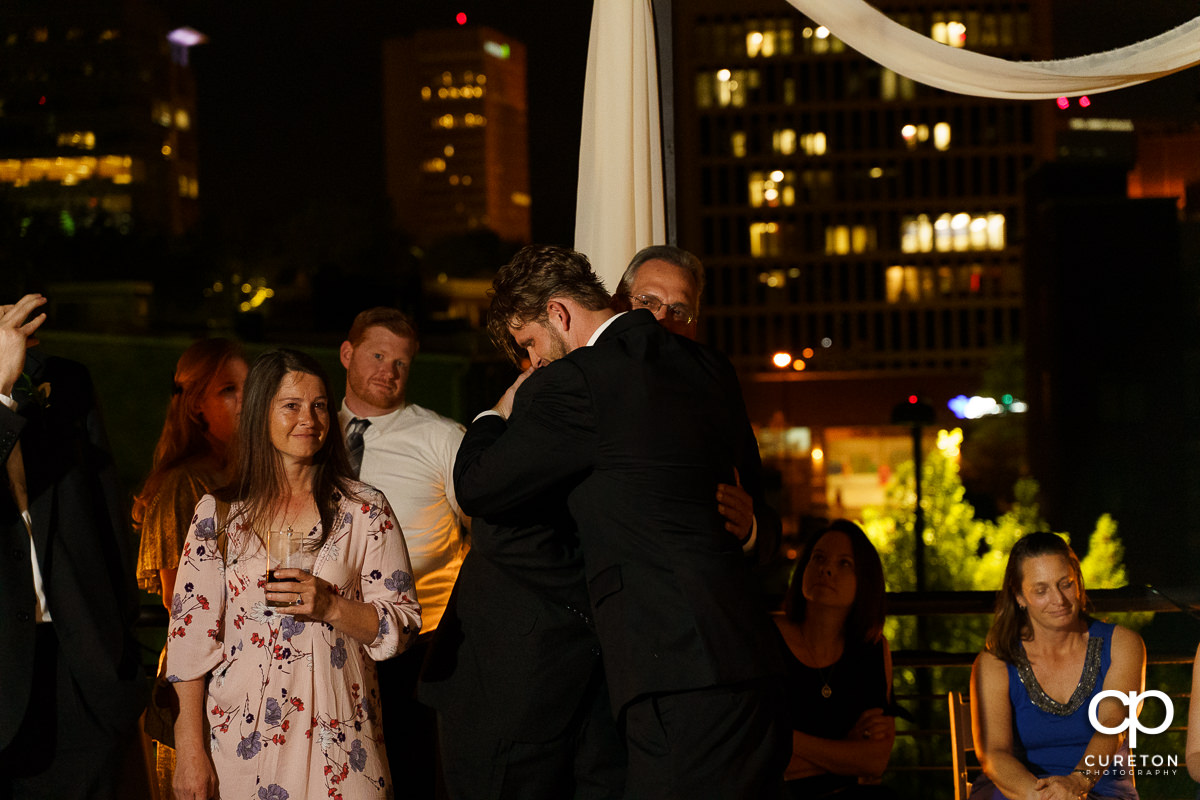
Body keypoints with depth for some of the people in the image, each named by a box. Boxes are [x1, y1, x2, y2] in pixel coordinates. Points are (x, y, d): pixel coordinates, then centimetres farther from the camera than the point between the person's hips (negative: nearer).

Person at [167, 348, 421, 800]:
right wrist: (191, 750, -4)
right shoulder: (218, 514, 3)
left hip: (334, 741, 0)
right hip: (241, 740, 0)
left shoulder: (365, 510, 3)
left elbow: (402, 626, 2)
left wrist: (332, 607, -17)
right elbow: (191, 633, 1)